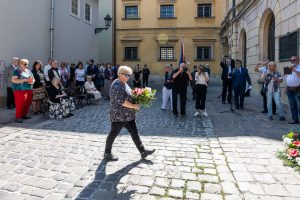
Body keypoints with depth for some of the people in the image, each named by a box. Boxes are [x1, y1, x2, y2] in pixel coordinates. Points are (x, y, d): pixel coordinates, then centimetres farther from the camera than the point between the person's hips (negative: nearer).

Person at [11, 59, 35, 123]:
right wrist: (24, 80, -20)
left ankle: (24, 115, 21)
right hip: (20, 90, -6)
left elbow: (33, 79, 21)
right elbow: (13, 80, -13)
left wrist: (32, 81, -4)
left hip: (29, 89, 7)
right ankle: (18, 117, -1)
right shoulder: (17, 71, -4)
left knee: (28, 103, 6)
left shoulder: (29, 71, 16)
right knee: (20, 103, -7)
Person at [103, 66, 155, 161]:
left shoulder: (123, 84, 12)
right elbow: (121, 101, -26)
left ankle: (143, 152, 19)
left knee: (134, 133, 11)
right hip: (119, 116, -10)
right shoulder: (117, 85, -20)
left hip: (128, 115, 10)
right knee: (113, 134, 6)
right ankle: (107, 153, 23)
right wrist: (134, 106, -19)